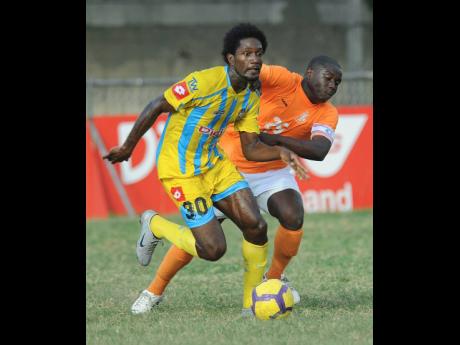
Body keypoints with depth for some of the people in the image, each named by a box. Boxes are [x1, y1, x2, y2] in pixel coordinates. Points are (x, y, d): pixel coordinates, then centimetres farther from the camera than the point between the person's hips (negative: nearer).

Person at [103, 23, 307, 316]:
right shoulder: (206, 82, -24)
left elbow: (251, 148, 3)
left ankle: (253, 304, 8)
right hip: (181, 170, -7)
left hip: (214, 163, 7)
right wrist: (127, 148, -7)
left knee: (256, 226, -9)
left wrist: (280, 152, -18)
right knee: (214, 250, -12)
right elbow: (156, 107, -15)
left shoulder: (252, 96, 1)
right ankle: (154, 225, 16)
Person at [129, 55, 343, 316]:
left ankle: (274, 278, 4)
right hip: (230, 165, -3)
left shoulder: (327, 114, -12)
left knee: (293, 216, -24)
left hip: (273, 172, 3)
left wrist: (276, 139, -39)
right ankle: (155, 291, 14)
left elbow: (319, 151, -29)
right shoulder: (283, 80, -20)